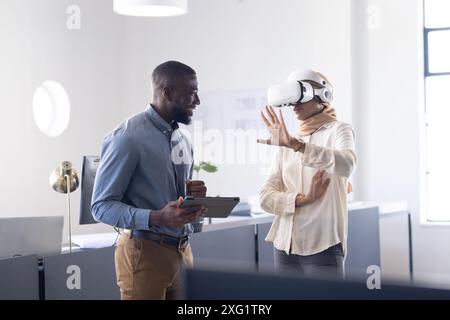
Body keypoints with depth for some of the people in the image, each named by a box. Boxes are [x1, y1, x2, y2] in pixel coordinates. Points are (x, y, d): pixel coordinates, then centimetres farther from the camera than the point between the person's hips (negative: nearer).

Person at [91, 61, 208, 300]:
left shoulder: (183, 141, 12)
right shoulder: (128, 137, -13)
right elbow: (102, 205, -14)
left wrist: (194, 196, -2)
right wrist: (157, 218, -27)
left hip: (182, 250, 7)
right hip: (145, 252, -7)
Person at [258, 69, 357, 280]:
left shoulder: (338, 130, 0)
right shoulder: (286, 147, 15)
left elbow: (346, 165, -23)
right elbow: (266, 197, 5)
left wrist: (295, 145, -34)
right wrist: (303, 198, -12)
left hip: (323, 248, -5)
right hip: (284, 247, 5)